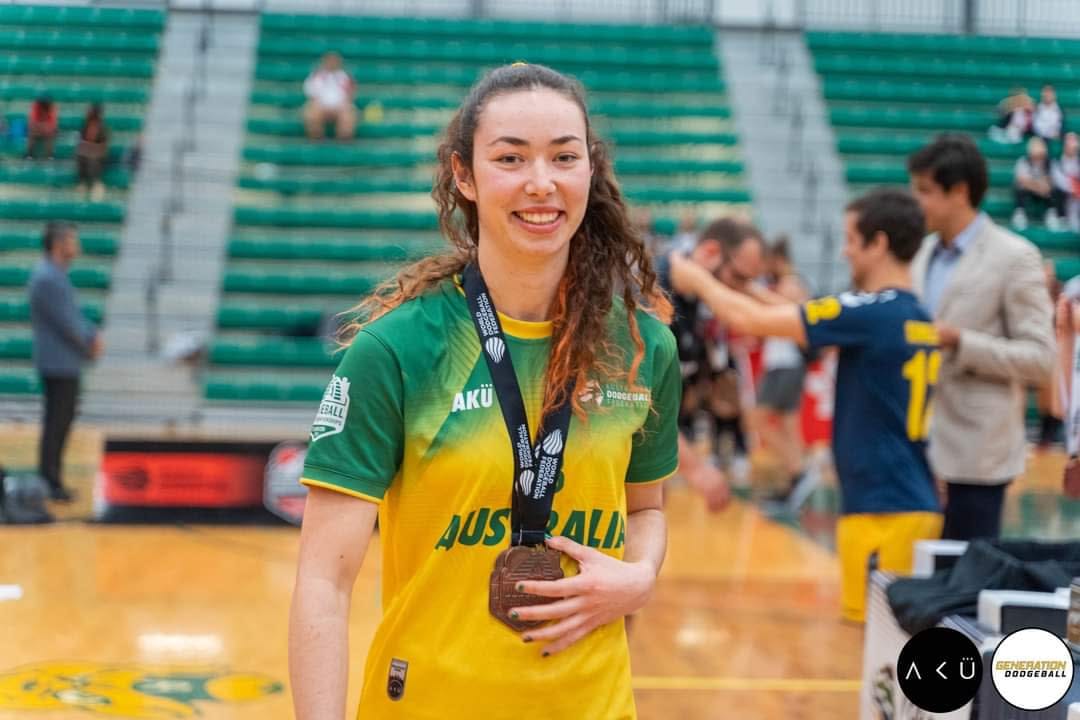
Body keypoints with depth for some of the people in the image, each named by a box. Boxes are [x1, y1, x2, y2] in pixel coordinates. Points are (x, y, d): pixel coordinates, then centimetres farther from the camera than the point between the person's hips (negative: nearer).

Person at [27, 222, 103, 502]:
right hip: (58, 363, -10)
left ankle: (51, 478, 22)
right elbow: (66, 324, -19)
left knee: (64, 419, 15)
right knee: (56, 422, -4)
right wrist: (88, 348, -6)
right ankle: (48, 482, 2)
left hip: (66, 363, 10)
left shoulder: (56, 276, 14)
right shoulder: (48, 279, -19)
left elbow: (74, 315, 18)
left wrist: (92, 335, 2)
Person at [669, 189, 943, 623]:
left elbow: (748, 319, -12)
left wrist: (695, 279, 4)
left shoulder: (870, 313, -14)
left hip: (882, 510, -8)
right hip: (917, 504, 8)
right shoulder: (921, 321, 12)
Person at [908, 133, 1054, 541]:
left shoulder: (1014, 258, -8)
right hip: (916, 448, 6)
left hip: (976, 456, -6)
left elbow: (1040, 359, -12)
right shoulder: (922, 254, 12)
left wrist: (958, 341, -20)